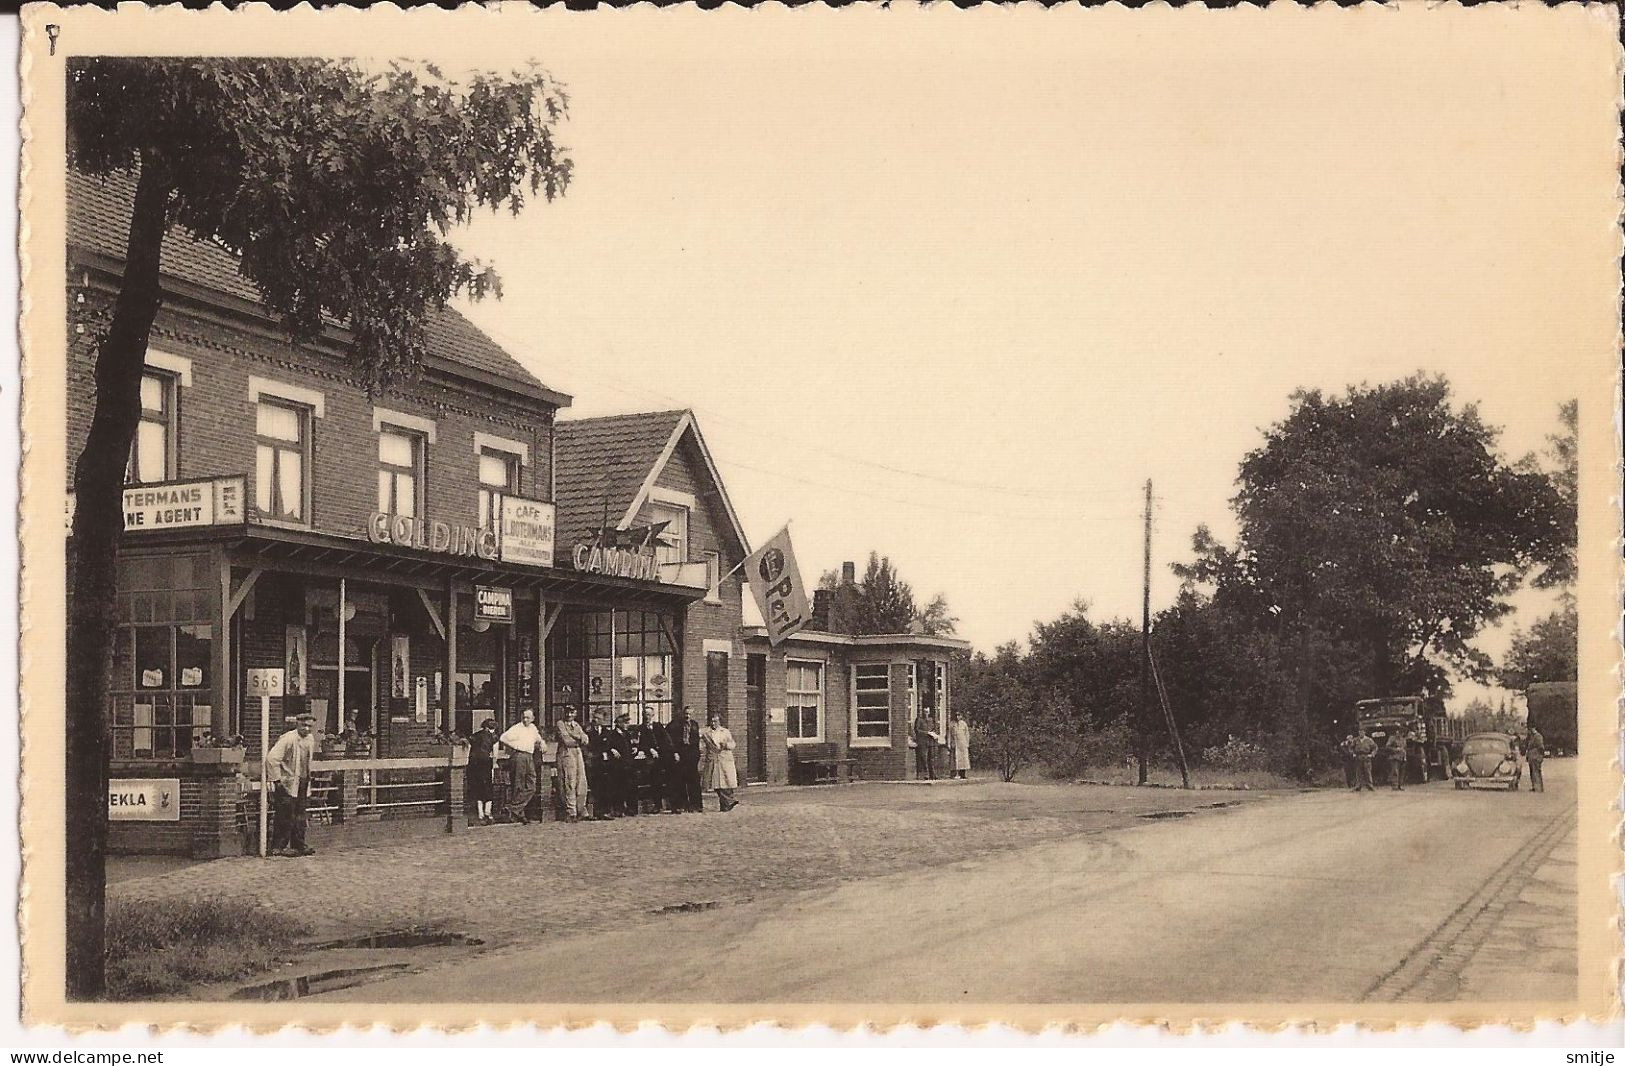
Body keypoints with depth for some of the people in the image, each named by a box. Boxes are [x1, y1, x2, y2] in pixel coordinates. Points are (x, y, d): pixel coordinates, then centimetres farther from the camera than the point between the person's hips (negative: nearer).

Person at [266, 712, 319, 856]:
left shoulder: (310, 739, 10)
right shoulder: (288, 739, -17)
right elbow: (272, 758, -23)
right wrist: (276, 779, -20)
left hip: (303, 783, 8)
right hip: (288, 783, -8)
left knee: (300, 816, 11)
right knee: (286, 817, -7)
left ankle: (299, 845, 18)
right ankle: (277, 847, -2)